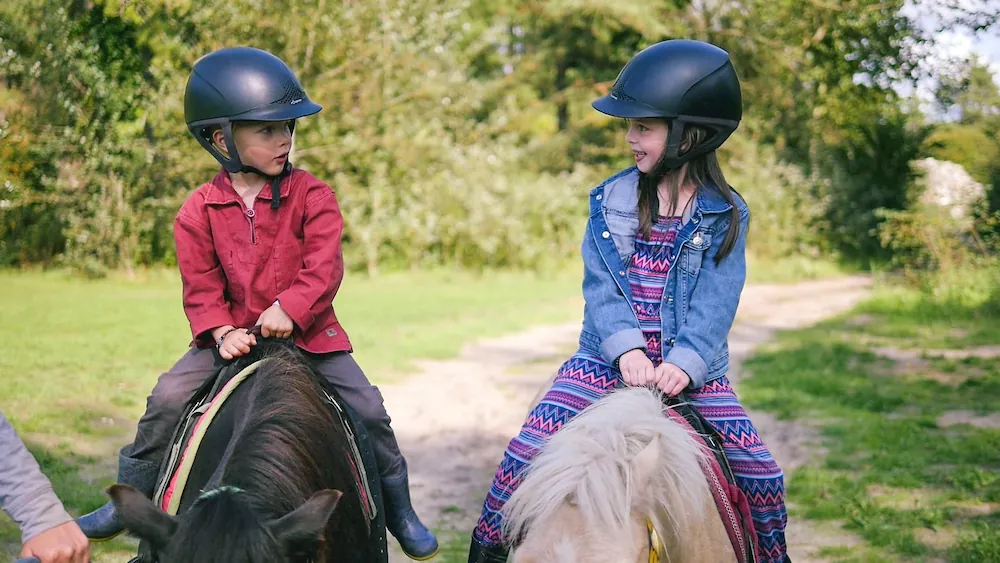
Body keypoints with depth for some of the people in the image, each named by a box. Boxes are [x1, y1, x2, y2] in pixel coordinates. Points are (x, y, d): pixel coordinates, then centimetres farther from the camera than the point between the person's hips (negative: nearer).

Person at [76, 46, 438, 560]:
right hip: (233, 336, 1)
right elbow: (200, 286, -3)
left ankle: (398, 509, 14)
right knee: (168, 398, -12)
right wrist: (222, 331, -19)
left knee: (367, 408, -9)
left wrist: (290, 310, -28)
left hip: (308, 334, -1)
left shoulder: (311, 196, -7)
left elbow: (324, 268, -14)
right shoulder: (200, 210, -3)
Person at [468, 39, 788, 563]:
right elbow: (600, 286, -5)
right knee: (525, 454, -13)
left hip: (691, 370, 0)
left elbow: (715, 304, -9)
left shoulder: (725, 215, 0)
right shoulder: (611, 200, 3)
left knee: (761, 474, -7)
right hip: (608, 361, 1)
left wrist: (684, 363, -25)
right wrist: (627, 349, -22)